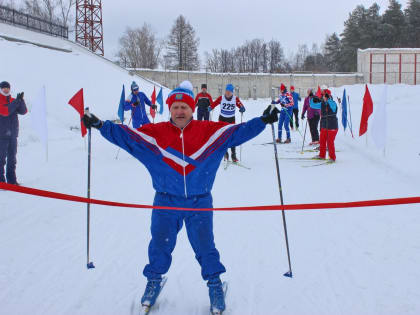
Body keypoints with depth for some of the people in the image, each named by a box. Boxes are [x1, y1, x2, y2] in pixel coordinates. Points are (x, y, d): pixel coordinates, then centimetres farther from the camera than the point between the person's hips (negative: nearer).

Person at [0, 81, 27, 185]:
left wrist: (21, 100, -14)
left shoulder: (12, 100, 12)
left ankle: (11, 180, 16)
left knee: (12, 158, 9)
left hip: (13, 134, 5)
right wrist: (17, 101, -21)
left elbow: (23, 111, 1)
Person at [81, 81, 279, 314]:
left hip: (199, 203, -1)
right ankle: (154, 280, 34)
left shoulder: (209, 131, -1)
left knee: (205, 245, 4)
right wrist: (101, 126, -9)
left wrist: (262, 122, -11)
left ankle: (215, 283, 26)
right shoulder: (155, 132, -1)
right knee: (160, 245, 9)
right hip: (166, 202, 1)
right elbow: (126, 135, -1)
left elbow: (238, 131, -2)